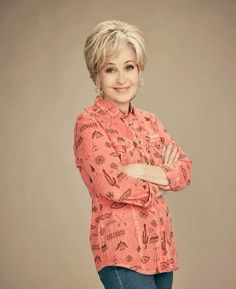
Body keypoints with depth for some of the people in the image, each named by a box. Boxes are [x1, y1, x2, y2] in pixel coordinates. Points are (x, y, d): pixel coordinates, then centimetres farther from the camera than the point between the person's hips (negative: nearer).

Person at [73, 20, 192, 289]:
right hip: (122, 247, -6)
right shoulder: (89, 123, -7)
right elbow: (112, 186, -17)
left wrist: (144, 171, -12)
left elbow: (185, 169, 5)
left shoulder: (148, 121, 13)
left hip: (161, 246, 7)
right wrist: (160, 183, -2)